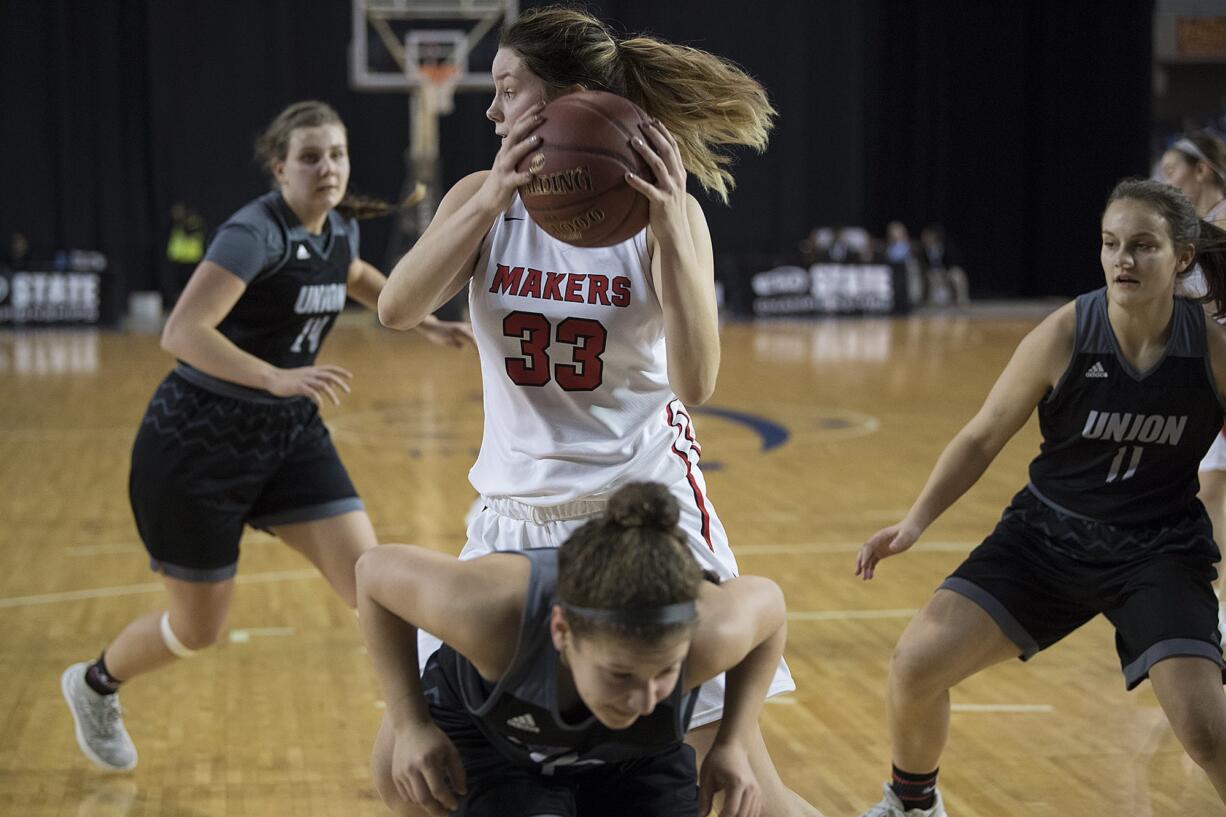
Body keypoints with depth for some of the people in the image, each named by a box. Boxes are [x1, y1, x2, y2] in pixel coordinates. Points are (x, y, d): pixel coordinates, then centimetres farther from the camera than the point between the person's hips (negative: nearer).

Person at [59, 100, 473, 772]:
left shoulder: (339, 230, 2)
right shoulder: (256, 233, -23)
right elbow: (181, 332, -33)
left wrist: (426, 323, 20)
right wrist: (276, 377, -42)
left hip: (288, 434, 7)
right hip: (198, 441, -6)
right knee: (197, 629, 9)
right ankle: (94, 684, 39)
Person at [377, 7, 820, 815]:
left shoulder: (665, 212, -8)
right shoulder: (485, 197, 0)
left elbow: (694, 382, -19)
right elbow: (399, 309, -17)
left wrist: (669, 230, -28)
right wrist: (494, 200, -27)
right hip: (517, 514, 3)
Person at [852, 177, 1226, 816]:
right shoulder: (1065, 335, -15)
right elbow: (983, 436, -4)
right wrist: (916, 521, -12)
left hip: (1158, 550, -1)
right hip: (1047, 535, 1)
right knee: (916, 664, -7)